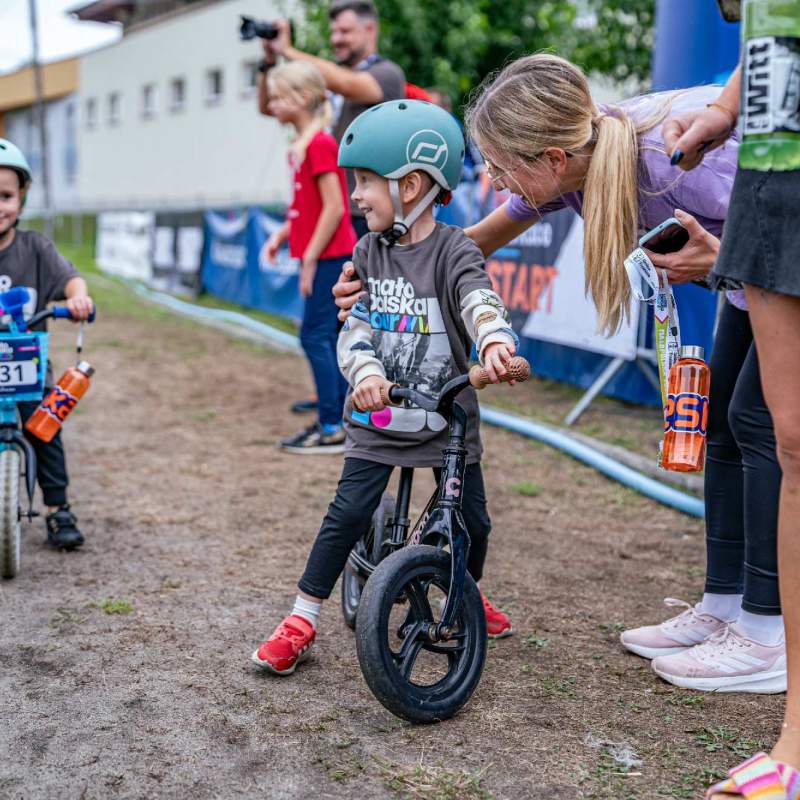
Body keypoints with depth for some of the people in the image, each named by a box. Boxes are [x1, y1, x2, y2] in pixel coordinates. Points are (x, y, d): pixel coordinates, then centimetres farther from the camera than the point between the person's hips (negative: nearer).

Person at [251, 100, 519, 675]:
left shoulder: (453, 252, -11)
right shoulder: (369, 252, 2)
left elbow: (480, 302, -29)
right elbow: (355, 326, -2)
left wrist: (495, 341, -52)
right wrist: (365, 371, -24)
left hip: (447, 417, -2)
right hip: (378, 415, 2)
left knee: (471, 519, 7)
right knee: (348, 514, -4)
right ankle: (302, 621, 6)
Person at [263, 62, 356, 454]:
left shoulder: (320, 145, -15)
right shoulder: (303, 145, 13)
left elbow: (334, 208, -19)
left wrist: (310, 259, -18)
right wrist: (281, 234, 6)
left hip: (329, 256, -10)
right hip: (326, 256, 10)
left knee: (315, 336, -7)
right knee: (327, 337, 12)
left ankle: (332, 429, -2)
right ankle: (340, 420, 19)